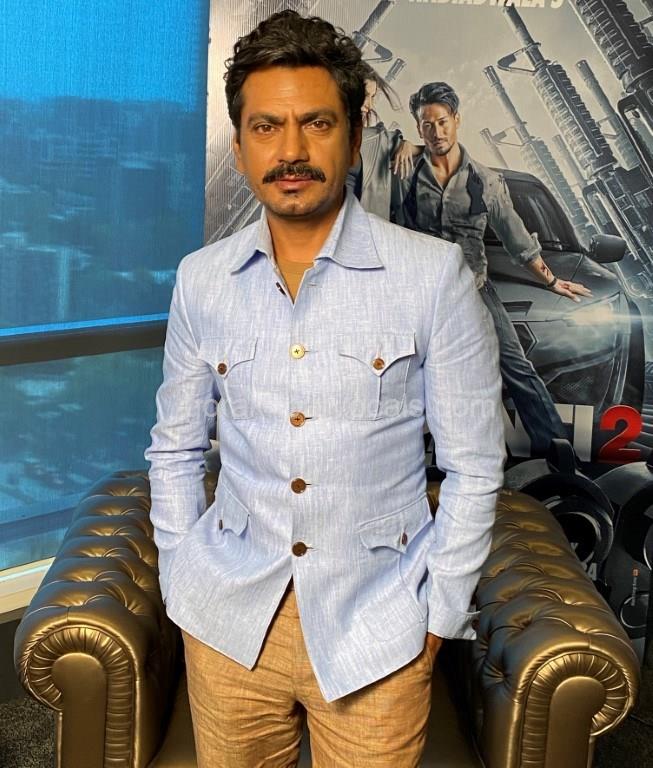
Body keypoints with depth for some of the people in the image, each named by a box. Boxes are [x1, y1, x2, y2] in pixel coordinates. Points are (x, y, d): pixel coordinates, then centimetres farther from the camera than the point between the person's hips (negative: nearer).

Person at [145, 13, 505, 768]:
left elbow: (473, 466, -6)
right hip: (229, 619, 3)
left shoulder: (433, 274, -11)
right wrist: (183, 584, 4)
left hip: (375, 625, -2)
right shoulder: (202, 280, -2)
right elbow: (174, 448, 8)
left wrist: (438, 613, -5)